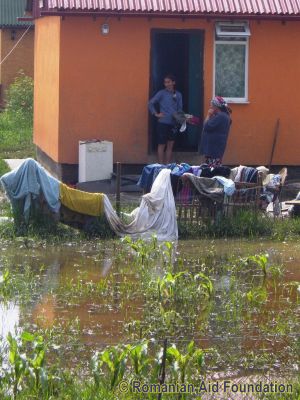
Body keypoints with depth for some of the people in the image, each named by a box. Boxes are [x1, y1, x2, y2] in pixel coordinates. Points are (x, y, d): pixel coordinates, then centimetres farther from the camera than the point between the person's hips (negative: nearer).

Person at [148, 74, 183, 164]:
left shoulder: (178, 95, 8)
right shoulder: (162, 93, -4)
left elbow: (180, 108, 15)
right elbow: (150, 103, -4)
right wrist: (156, 114, -9)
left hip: (173, 123, 4)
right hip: (163, 123, -4)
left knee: (170, 145, 8)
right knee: (162, 145, -1)